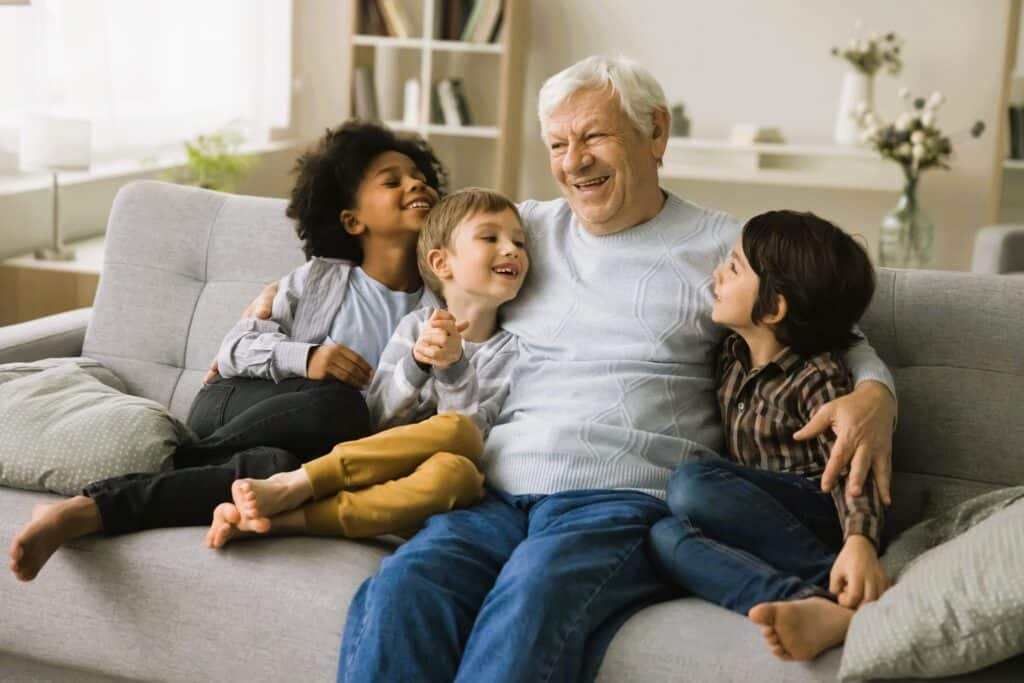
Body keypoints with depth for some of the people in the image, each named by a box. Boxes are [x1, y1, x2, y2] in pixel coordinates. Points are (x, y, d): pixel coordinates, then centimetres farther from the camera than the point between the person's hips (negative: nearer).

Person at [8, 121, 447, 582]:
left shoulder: (440, 305, 12)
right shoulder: (319, 278, 9)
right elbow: (235, 348, 2)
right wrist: (303, 358, -17)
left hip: (300, 448, 0)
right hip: (237, 408, 0)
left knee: (274, 467, -40)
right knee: (338, 405, -36)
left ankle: (92, 509, -35)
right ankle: (170, 464, -26)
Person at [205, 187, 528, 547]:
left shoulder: (510, 349, 5)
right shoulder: (417, 325, 10)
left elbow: (473, 432, -9)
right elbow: (378, 418, 0)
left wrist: (453, 366, -24)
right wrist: (416, 362, -17)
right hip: (388, 465, 1)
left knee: (454, 471, -37)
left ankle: (285, 518, -38)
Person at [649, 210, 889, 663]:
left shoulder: (817, 378, -11)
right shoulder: (733, 354, 11)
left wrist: (860, 542, -39)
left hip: (818, 515, -6)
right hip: (757, 515, 6)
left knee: (692, 484, -30)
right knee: (666, 536, -26)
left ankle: (853, 592, -32)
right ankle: (811, 606, -48)